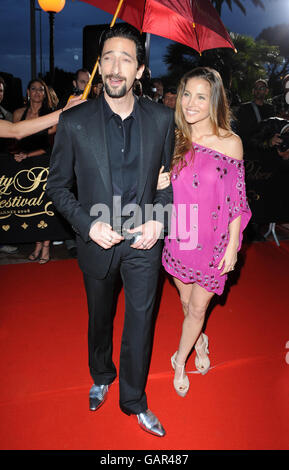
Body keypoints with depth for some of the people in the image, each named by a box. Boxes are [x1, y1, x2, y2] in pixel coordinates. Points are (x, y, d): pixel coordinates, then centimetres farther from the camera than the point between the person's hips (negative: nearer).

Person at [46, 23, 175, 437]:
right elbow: (57, 185, -3)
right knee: (100, 317, 21)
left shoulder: (161, 119, -6)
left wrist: (158, 221, -10)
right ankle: (101, 377, 50)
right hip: (98, 241, 0)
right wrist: (89, 225, -15)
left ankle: (134, 400, 35)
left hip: (144, 240, 1)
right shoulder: (74, 122, -10)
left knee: (140, 322, 11)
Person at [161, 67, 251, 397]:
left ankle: (179, 362, 32)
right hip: (178, 237, 3)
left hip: (213, 240, -3)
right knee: (186, 300, 19)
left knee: (197, 307, 8)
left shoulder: (230, 143, -11)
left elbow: (236, 199, -7)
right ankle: (199, 342, 49)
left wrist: (232, 246, -6)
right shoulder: (174, 139, -3)